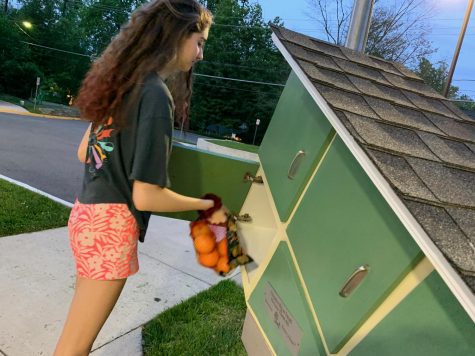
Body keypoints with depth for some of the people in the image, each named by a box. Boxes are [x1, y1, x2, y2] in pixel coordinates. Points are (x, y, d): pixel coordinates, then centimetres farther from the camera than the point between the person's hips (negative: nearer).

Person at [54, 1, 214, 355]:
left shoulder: (123, 80, 5)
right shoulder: (156, 94, -20)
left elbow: (83, 152, 14)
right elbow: (145, 197, -22)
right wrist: (205, 204, -8)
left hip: (87, 212, 8)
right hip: (112, 226, -8)